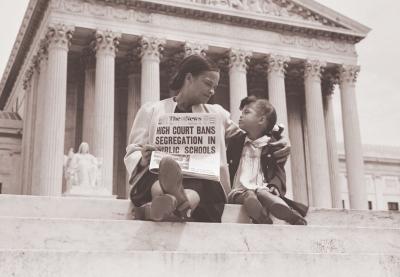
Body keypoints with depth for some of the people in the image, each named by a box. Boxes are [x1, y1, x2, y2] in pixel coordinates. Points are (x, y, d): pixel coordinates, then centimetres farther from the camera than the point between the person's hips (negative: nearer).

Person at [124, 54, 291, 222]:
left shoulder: (217, 114, 28)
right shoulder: (151, 111, 20)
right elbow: (132, 153, 15)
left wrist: (274, 145, 6)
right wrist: (143, 159, -10)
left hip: (203, 181, 2)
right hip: (156, 178, -1)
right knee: (163, 169, -39)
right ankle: (182, 202, -68)